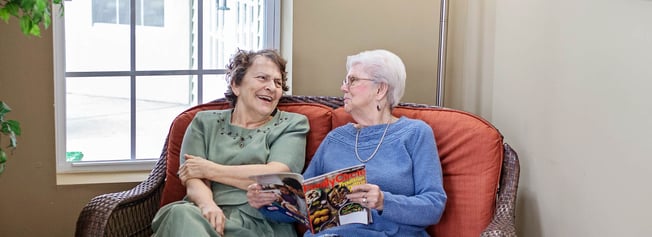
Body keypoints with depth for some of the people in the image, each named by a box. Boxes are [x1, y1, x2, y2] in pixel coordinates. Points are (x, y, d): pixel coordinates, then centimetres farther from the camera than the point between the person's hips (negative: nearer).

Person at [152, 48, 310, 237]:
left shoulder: (292, 124, 16)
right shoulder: (205, 123, 21)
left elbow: (275, 176, -1)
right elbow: (193, 180, 7)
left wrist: (209, 170, 3)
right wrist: (207, 205, -18)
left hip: (259, 221, -2)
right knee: (181, 214, -36)